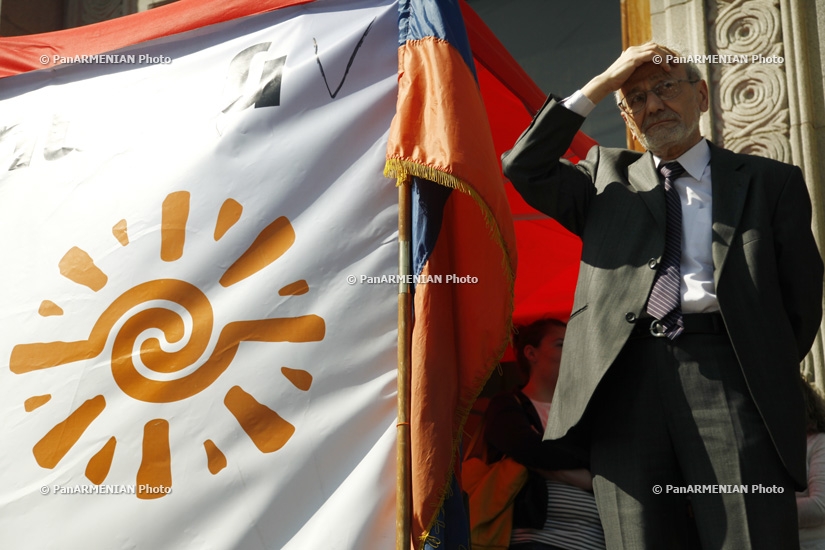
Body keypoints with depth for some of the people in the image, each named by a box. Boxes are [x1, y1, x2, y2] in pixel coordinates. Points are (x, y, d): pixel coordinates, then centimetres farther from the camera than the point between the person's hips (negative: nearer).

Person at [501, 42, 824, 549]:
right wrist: (598, 88, 5)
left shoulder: (770, 182, 15)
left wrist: (770, 381, 4)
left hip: (728, 371, -1)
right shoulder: (607, 174, 20)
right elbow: (524, 169, 5)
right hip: (623, 378, 1)